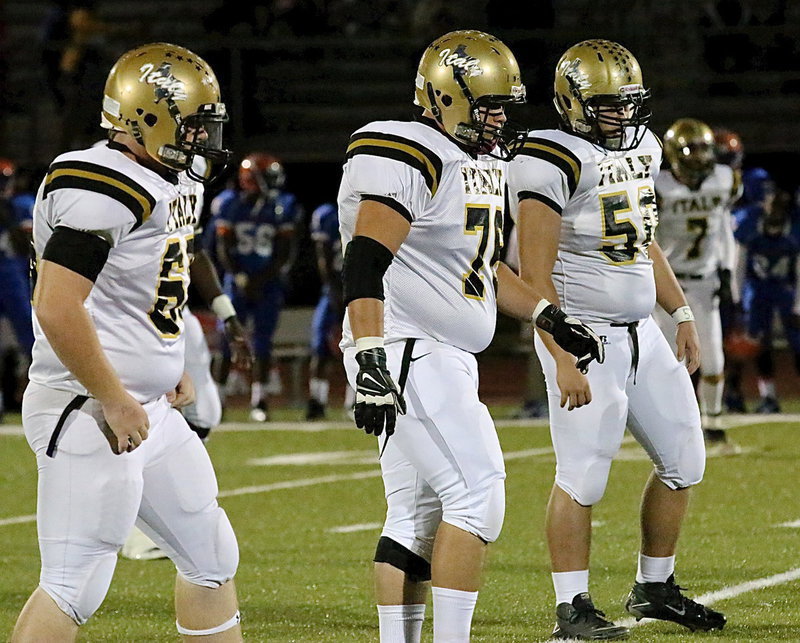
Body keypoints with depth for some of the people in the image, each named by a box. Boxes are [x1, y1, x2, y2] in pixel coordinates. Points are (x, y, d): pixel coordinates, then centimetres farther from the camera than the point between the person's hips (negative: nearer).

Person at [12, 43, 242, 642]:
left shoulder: (174, 185, 12)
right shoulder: (102, 189, -19)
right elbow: (56, 307, -26)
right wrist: (115, 402, -21)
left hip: (149, 412, 10)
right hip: (90, 413, -10)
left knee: (212, 557, 17)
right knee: (74, 586, -10)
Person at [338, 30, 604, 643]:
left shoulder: (481, 164, 16)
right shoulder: (409, 160, -16)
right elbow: (365, 266, -23)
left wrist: (550, 317, 19)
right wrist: (370, 365, -30)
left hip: (443, 357, 10)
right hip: (407, 354, -10)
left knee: (418, 513, 10)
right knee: (477, 494, -13)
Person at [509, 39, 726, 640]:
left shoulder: (642, 147, 11)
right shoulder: (552, 160, -16)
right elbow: (535, 273, -19)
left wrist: (683, 314, 17)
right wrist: (564, 360, -24)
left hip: (641, 333, 8)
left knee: (684, 460, 11)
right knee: (583, 474, -8)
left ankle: (655, 588, 25)